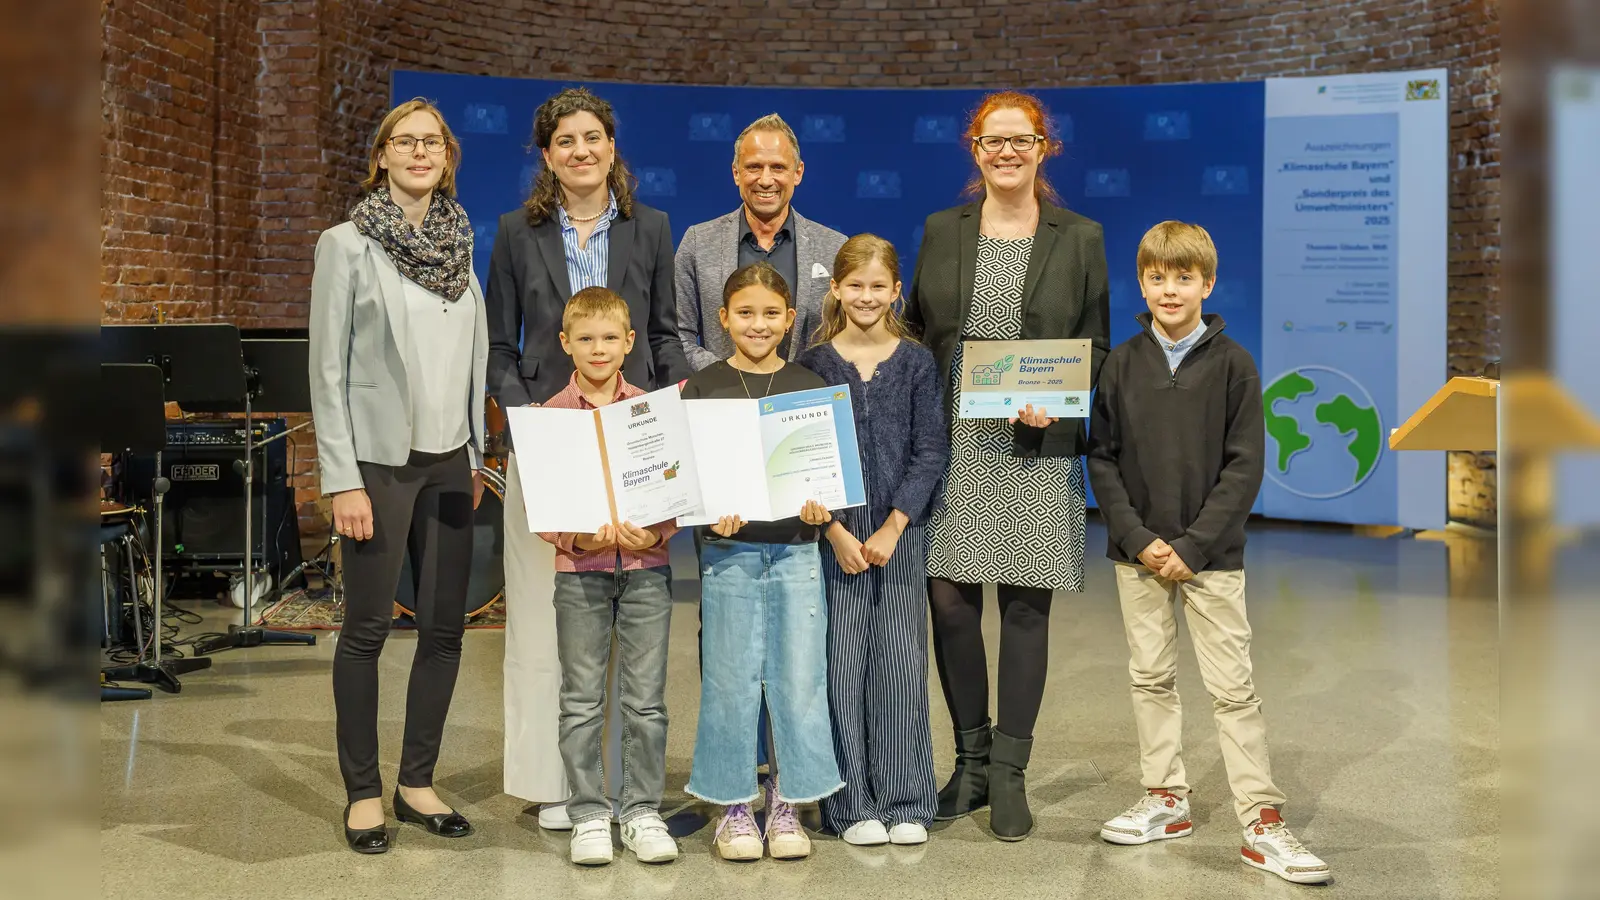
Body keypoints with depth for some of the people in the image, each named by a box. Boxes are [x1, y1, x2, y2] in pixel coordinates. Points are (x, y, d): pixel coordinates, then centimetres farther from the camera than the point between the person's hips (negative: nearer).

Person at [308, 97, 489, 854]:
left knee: (445, 627, 7)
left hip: (448, 463, 5)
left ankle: (417, 781, 21)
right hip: (379, 463, -5)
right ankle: (363, 793, 15)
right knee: (367, 628, 2)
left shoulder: (460, 244, 9)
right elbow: (327, 370, -7)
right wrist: (342, 481, -12)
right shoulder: (346, 245, -5)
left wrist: (477, 457, 11)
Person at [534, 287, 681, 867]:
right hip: (579, 569, 0)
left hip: (646, 565, 1)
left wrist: (654, 535, -13)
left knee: (645, 700, 6)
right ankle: (589, 815, 16)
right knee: (582, 702, 5)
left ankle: (642, 812, 17)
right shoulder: (551, 414, 2)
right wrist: (576, 538, -17)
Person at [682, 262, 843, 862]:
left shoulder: (810, 387, 7)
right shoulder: (703, 388, 2)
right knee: (730, 680, 3)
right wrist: (714, 513, -16)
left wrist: (820, 507, -11)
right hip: (729, 550, -1)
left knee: (798, 678, 2)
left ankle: (787, 804, 18)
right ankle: (734, 808, 17)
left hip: (795, 548, 1)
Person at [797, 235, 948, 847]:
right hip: (834, 532, 0)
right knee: (842, 664, 1)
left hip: (900, 532, 0)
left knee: (901, 662, 3)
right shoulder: (814, 364, 3)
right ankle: (853, 805, 11)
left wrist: (893, 527, -10)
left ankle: (906, 802, 13)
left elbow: (931, 452, -1)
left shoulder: (917, 362, 4)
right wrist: (837, 530, -9)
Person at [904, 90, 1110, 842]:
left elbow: (1096, 345, 7)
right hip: (950, 442, 2)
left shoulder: (1080, 237, 7)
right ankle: (972, 759, 19)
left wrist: (1055, 404, -12)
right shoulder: (941, 231, 11)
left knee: (1025, 605, 2)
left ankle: (1010, 774, 14)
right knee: (948, 599, 0)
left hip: (1036, 447, -1)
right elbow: (917, 330, 11)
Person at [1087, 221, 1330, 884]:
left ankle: (1262, 824, 5)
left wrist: (1193, 546, -13)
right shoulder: (1122, 363, 3)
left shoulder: (1232, 364, -3)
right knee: (1150, 678, 11)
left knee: (1233, 688, -1)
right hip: (1137, 552, 3)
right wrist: (1138, 538, -9)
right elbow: (1101, 458, 3)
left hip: (1211, 554, -3)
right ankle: (1166, 801, 24)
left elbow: (1244, 466, -6)